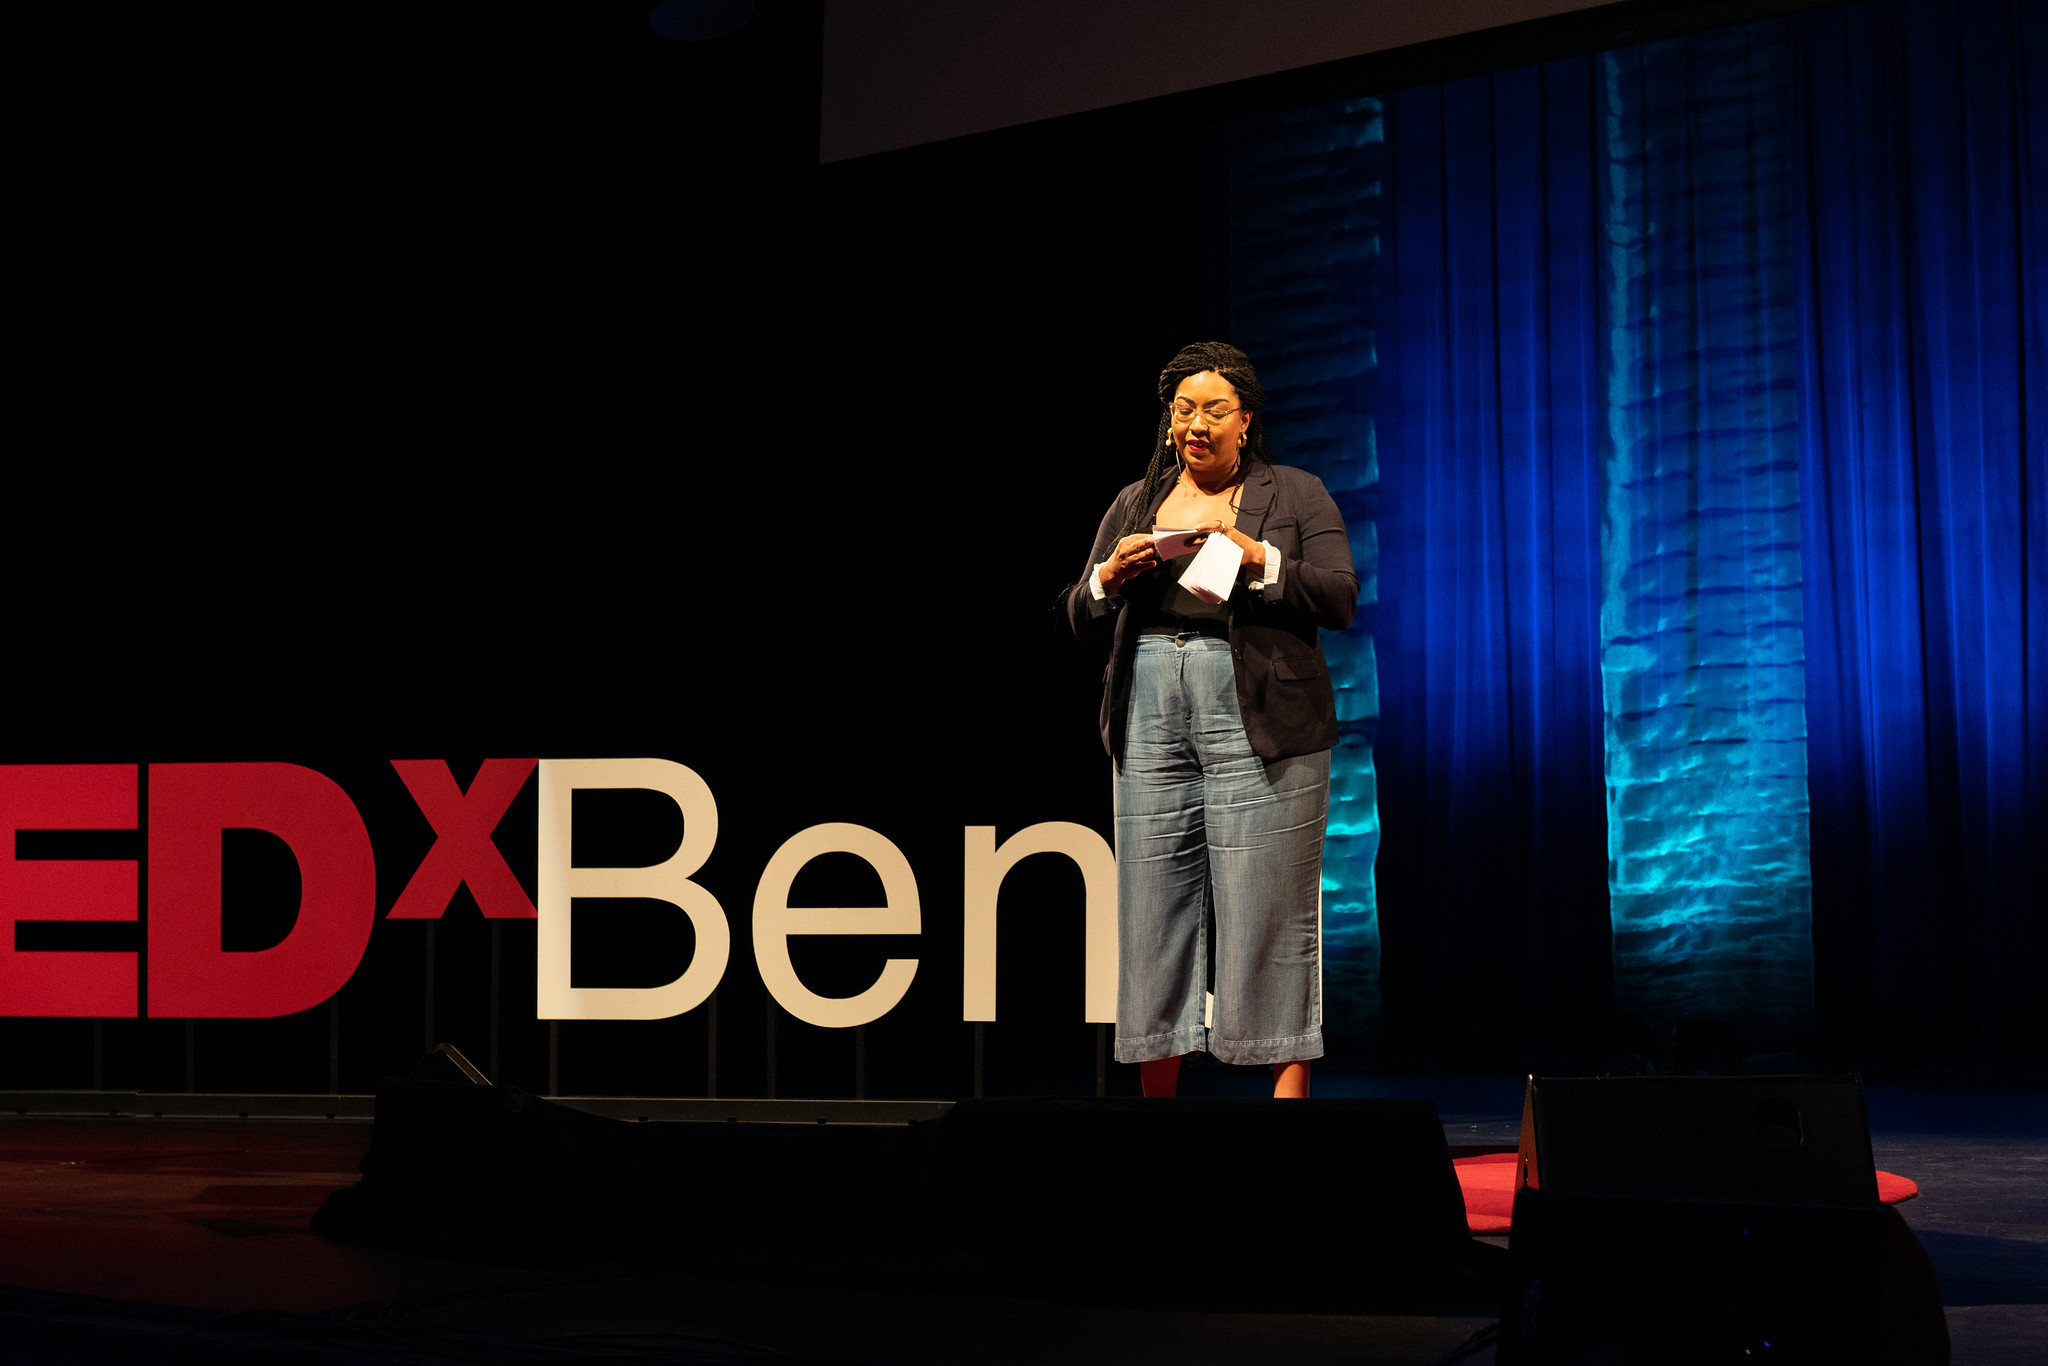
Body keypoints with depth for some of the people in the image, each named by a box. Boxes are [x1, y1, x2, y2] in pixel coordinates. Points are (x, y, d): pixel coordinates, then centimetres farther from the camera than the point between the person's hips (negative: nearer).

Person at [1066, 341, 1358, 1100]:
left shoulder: (1296, 495, 7)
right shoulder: (1134, 502, 17)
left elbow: (1340, 598, -4)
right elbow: (1081, 619, 15)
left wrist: (1259, 559, -17)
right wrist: (1109, 576, -6)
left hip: (1260, 724, -4)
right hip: (1152, 722, 4)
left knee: (1267, 908, -6)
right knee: (1154, 902, 3)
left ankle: (1289, 1090, -2)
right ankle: (1156, 1092, 10)